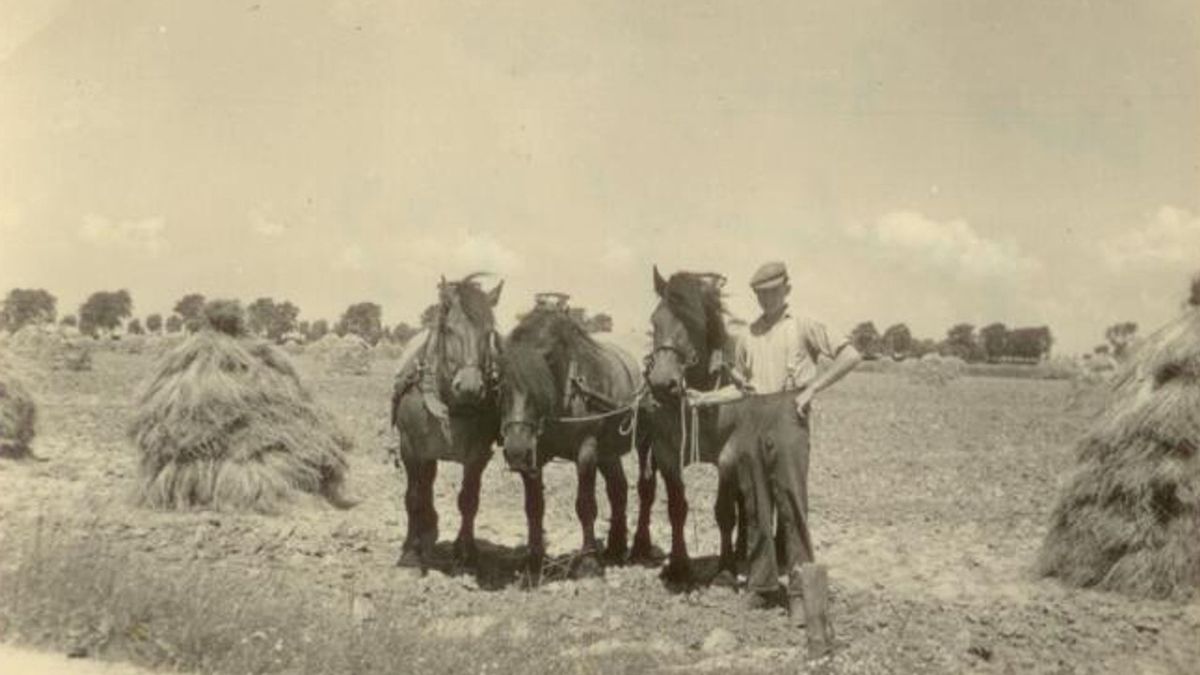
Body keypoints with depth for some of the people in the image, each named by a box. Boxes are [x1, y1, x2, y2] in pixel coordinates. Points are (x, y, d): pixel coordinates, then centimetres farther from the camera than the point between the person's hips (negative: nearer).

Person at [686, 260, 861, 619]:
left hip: (788, 417, -5)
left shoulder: (803, 327, 5)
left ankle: (799, 589, -1)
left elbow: (850, 355, -2)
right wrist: (707, 398, 11)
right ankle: (761, 584, 15)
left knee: (792, 505, -6)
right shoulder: (748, 337, 20)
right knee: (755, 506, 6)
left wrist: (812, 388, -8)